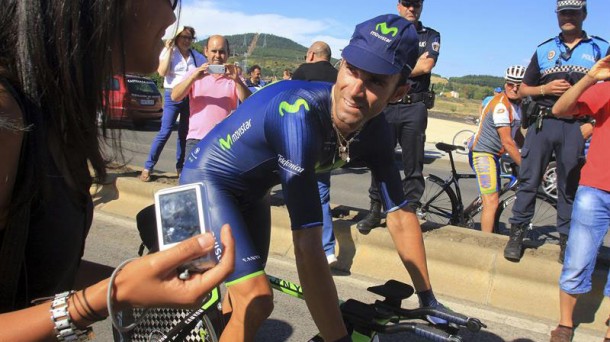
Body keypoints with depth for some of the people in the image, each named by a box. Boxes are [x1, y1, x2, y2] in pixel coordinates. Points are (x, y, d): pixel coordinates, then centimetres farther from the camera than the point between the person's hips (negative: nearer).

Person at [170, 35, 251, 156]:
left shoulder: (233, 77, 10)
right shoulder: (194, 73, 11)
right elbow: (174, 97, -2)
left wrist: (237, 80, -21)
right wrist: (193, 78, -16)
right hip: (196, 138, 0)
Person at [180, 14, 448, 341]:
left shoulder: (374, 132, -17)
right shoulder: (299, 115, -40)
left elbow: (400, 215, -7)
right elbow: (307, 248, -42)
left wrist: (427, 297, -1)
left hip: (250, 191, 7)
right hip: (208, 177, -7)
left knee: (243, 297, 20)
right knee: (256, 302, -18)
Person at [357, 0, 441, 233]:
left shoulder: (431, 36, 10)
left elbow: (427, 66, -7)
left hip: (415, 107, -1)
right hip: (386, 106, 1)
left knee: (413, 165, 1)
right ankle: (375, 210, 14)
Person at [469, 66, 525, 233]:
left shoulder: (518, 104, 9)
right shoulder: (501, 104, -20)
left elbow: (516, 134, 19)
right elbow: (507, 142, -22)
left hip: (493, 154, 10)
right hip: (482, 153, -10)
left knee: (492, 201, 18)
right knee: (492, 202, -16)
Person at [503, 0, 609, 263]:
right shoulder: (544, 49, 14)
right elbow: (523, 89, 15)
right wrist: (545, 88, -5)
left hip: (576, 127, -1)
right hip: (542, 122, 1)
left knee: (570, 187, 4)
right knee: (528, 180, -1)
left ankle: (566, 240, 13)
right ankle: (517, 234, 6)